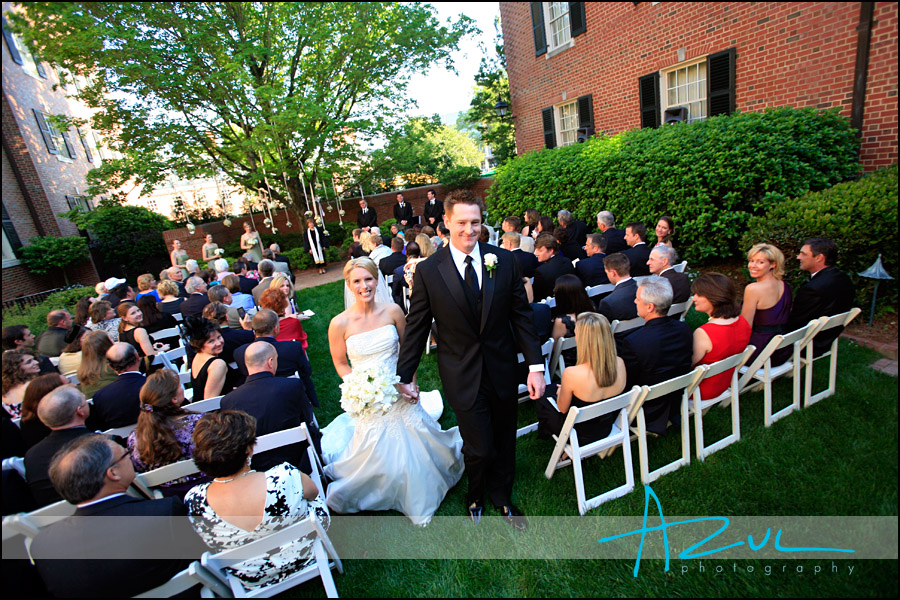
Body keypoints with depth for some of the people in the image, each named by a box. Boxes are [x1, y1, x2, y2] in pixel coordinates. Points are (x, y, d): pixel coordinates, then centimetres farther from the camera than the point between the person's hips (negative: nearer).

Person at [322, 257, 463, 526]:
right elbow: (340, 363, -2)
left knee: (416, 447, 16)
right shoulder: (340, 323, -15)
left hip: (400, 393, 2)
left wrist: (410, 382, -4)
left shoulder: (392, 311, -10)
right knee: (379, 455, 11)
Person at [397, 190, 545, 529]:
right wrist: (405, 375, 4)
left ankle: (502, 497, 49)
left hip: (503, 371, 3)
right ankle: (475, 497, 39)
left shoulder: (504, 261, -4)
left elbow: (522, 316, 0)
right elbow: (417, 326, -2)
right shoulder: (428, 271, -9)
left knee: (504, 444, 18)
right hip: (463, 378, -2)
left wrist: (536, 366, -3)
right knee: (480, 449, 3)